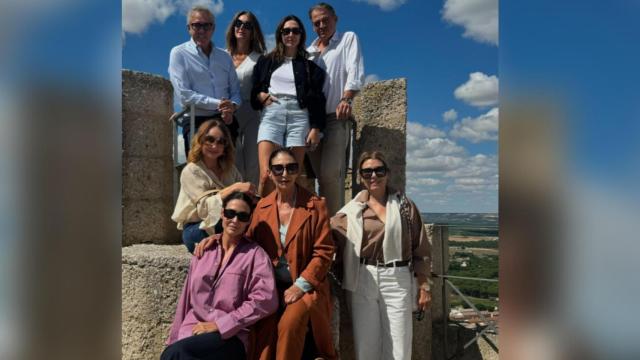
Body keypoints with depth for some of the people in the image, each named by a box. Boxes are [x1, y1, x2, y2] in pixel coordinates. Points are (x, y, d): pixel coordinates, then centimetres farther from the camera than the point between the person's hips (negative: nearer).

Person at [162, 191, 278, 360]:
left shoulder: (255, 254, -2)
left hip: (231, 335, -3)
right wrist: (176, 336, 15)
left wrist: (219, 324, -13)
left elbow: (265, 300, -13)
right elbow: (188, 295, 16)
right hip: (193, 328, 4)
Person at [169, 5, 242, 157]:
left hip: (226, 121, 4)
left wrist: (231, 107, -11)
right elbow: (184, 94, -10)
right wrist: (217, 104, -15)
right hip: (196, 122, -4)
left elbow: (235, 91, 12)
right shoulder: (179, 53, 1)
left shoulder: (224, 56, 16)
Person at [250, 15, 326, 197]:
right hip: (271, 116, 1)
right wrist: (260, 96, -2)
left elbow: (317, 98, 8)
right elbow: (253, 90, 21)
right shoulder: (266, 61, 19)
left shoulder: (309, 65, 15)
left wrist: (316, 128, -2)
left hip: (299, 116, 0)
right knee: (266, 176, -15)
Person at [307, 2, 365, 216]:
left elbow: (355, 73, -4)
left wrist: (346, 99, -22)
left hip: (336, 117, -5)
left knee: (330, 173, -16)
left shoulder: (348, 39, 11)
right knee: (316, 173, 2)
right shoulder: (308, 51, 24)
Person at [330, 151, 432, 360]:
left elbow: (420, 248, 3)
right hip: (362, 281, 1)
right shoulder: (351, 211, 2)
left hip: (397, 280, -1)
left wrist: (424, 286, 1)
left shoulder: (404, 205, 2)